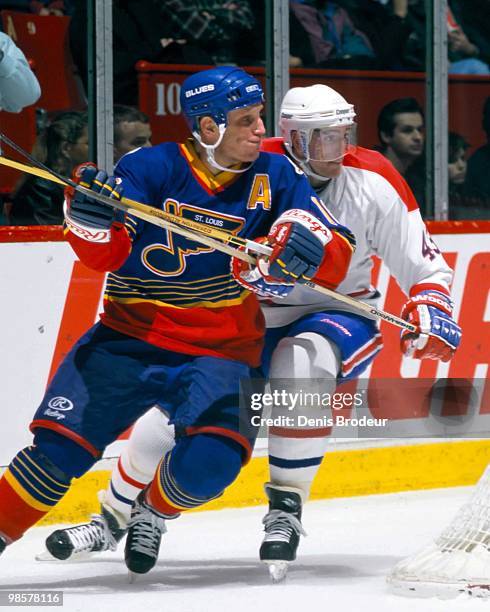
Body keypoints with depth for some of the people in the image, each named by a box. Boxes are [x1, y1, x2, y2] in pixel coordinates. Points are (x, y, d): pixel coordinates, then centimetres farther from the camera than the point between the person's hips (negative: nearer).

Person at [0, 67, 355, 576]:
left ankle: (154, 509, 11)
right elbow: (103, 253, -12)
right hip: (132, 336, -1)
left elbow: (336, 259, -3)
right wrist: (90, 217, -34)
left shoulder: (275, 176, 0)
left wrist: (310, 248, -26)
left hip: (220, 349, 1)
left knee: (210, 462, -22)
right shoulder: (151, 168, -7)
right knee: (60, 448, -14)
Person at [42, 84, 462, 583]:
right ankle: (113, 519, 18)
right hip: (252, 318, 2)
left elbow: (423, 265, -7)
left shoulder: (372, 181, -14)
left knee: (301, 360, -36)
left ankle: (286, 506, -22)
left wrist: (430, 310, -25)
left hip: (339, 316, -2)